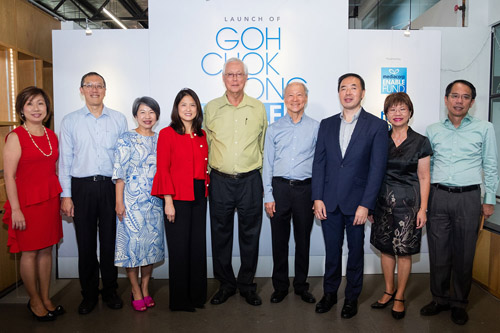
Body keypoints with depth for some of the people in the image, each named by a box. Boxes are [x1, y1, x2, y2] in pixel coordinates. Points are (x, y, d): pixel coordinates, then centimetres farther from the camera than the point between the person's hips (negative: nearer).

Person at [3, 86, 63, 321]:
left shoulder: (51, 136, 8)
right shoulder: (15, 137, -9)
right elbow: (9, 176, -11)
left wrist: (62, 197, 13)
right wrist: (15, 209, -14)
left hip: (50, 200, 6)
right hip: (27, 201, -5)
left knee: (46, 250, 13)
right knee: (29, 253, 6)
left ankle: (46, 298, 27)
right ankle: (35, 302, 23)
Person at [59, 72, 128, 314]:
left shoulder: (119, 119, 6)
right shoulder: (70, 121, 6)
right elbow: (65, 159, 4)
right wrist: (66, 195, -1)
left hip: (111, 185, 0)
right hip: (82, 186, 0)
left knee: (110, 241, 7)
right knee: (85, 242, 7)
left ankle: (110, 291, 24)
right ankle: (89, 294, 23)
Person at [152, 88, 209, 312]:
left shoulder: (202, 135, 11)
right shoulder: (167, 134, -4)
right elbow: (163, 169, -8)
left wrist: (206, 190, 5)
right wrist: (168, 201, -13)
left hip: (199, 197, 5)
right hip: (178, 198, -5)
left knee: (198, 246, 11)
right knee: (179, 248, 4)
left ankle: (197, 296, 27)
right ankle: (179, 300, 20)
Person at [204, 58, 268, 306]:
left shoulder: (258, 108, 5)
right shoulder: (211, 108, 5)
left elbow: (263, 145, 12)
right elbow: (205, 145, 11)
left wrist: (254, 169, 10)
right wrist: (206, 173, 9)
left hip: (250, 181, 0)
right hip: (220, 181, 1)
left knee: (250, 235, 8)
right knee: (221, 234, 9)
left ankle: (247, 285, 25)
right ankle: (225, 284, 26)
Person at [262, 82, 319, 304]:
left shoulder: (316, 128, 5)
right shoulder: (274, 129, 7)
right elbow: (267, 164, 6)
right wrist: (268, 196, -1)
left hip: (305, 188, 0)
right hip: (280, 187, 1)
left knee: (303, 239, 9)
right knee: (279, 240, 6)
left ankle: (301, 285, 26)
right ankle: (280, 286, 22)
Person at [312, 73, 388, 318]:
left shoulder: (377, 126, -2)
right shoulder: (327, 124, 8)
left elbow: (377, 168, -7)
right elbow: (319, 162, 5)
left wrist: (365, 205, -13)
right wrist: (317, 198, -2)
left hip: (356, 203, -2)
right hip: (329, 203, 2)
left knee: (355, 252, 12)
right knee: (332, 251, 13)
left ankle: (352, 298, 31)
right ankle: (329, 293, 32)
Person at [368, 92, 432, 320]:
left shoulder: (420, 142, -1)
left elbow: (424, 178, -1)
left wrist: (423, 208, -6)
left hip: (408, 202, -2)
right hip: (382, 200, 3)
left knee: (404, 251, 3)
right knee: (386, 249, 10)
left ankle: (400, 296, 21)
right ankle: (389, 290, 28)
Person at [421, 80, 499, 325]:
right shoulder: (433, 131, 9)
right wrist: (423, 197, 9)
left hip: (468, 197, -1)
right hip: (437, 196, 2)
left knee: (464, 254, 6)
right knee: (438, 252, 7)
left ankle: (459, 304, 22)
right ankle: (440, 299, 23)